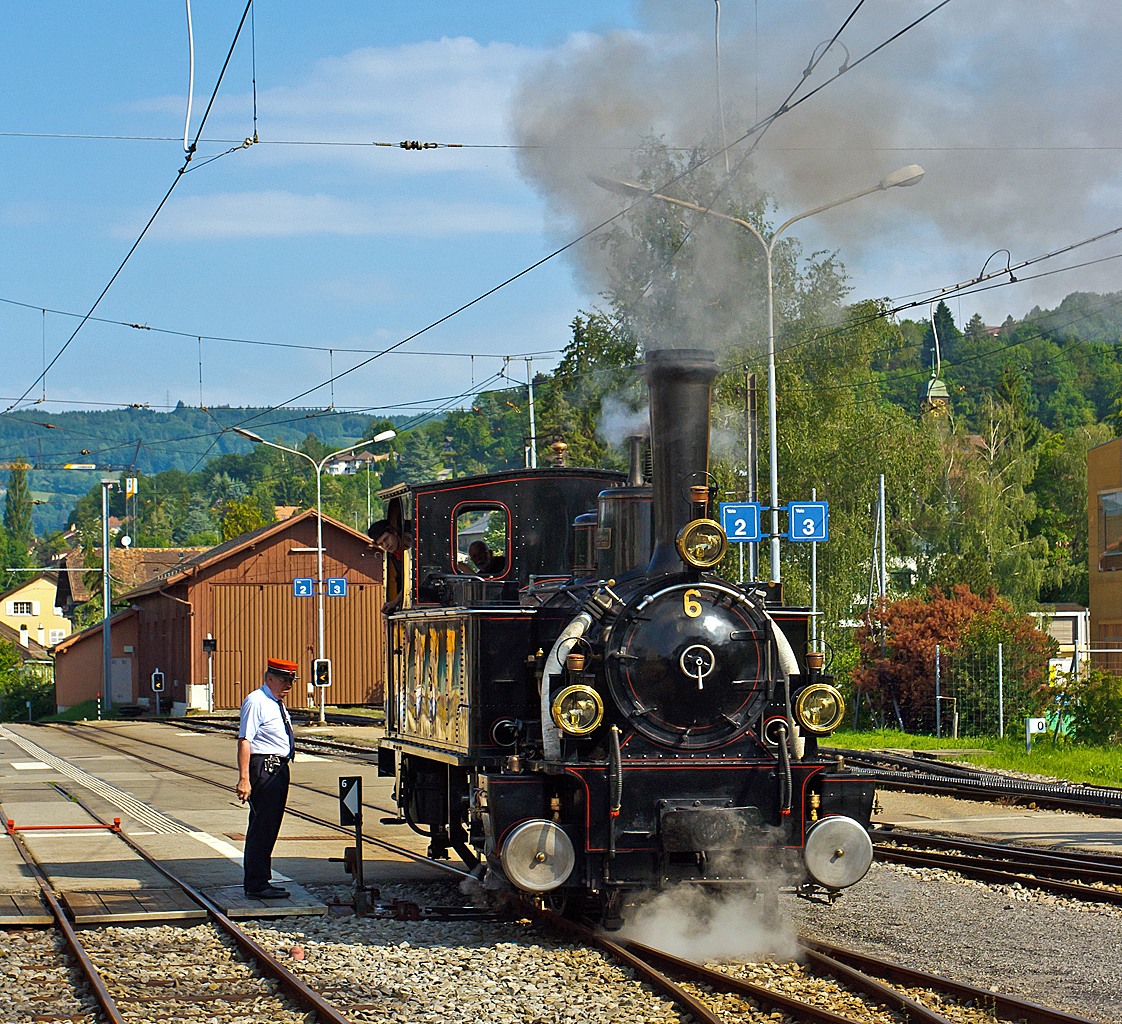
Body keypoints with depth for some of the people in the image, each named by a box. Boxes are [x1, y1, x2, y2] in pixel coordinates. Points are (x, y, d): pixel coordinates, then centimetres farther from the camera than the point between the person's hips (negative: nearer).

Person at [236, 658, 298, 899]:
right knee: (263, 827, -10)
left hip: (279, 769, 10)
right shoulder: (256, 702, -13)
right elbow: (244, 741, -19)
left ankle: (254, 882, 21)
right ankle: (257, 884, -8)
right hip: (263, 769, -10)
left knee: (267, 827, 14)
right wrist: (244, 778, -25)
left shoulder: (277, 704, 18)